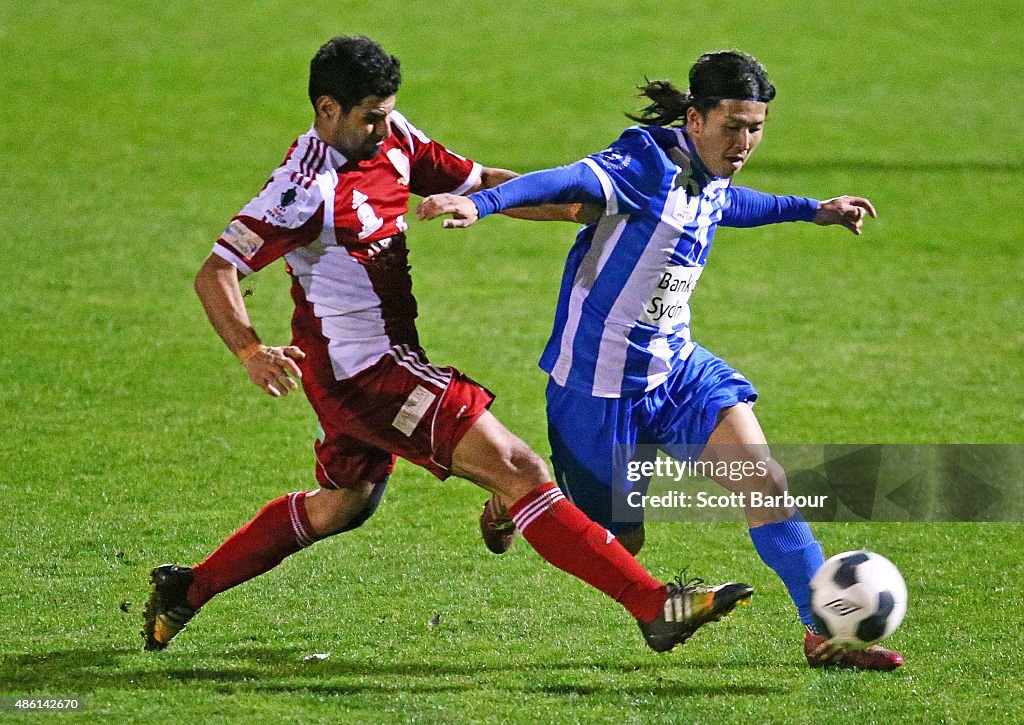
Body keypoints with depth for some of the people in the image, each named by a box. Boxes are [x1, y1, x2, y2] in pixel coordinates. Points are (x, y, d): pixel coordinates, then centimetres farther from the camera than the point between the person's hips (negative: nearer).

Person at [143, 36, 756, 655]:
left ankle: (187, 589, 37)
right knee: (517, 469, -16)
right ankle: (653, 605, -20)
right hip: (364, 370, -10)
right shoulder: (307, 190, -22)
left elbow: (478, 183, 11)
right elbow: (216, 273, -22)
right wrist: (252, 353, -37)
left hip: (386, 359, 10)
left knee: (340, 508, 28)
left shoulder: (393, 140, 2)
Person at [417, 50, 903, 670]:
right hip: (603, 381, -7)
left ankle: (825, 634, 0)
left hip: (676, 365, 7)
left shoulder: (709, 178, 2)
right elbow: (564, 184, -41)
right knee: (621, 539, 8)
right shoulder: (651, 166, -24)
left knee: (765, 482, -7)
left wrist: (813, 211, 38)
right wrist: (480, 203, -57)